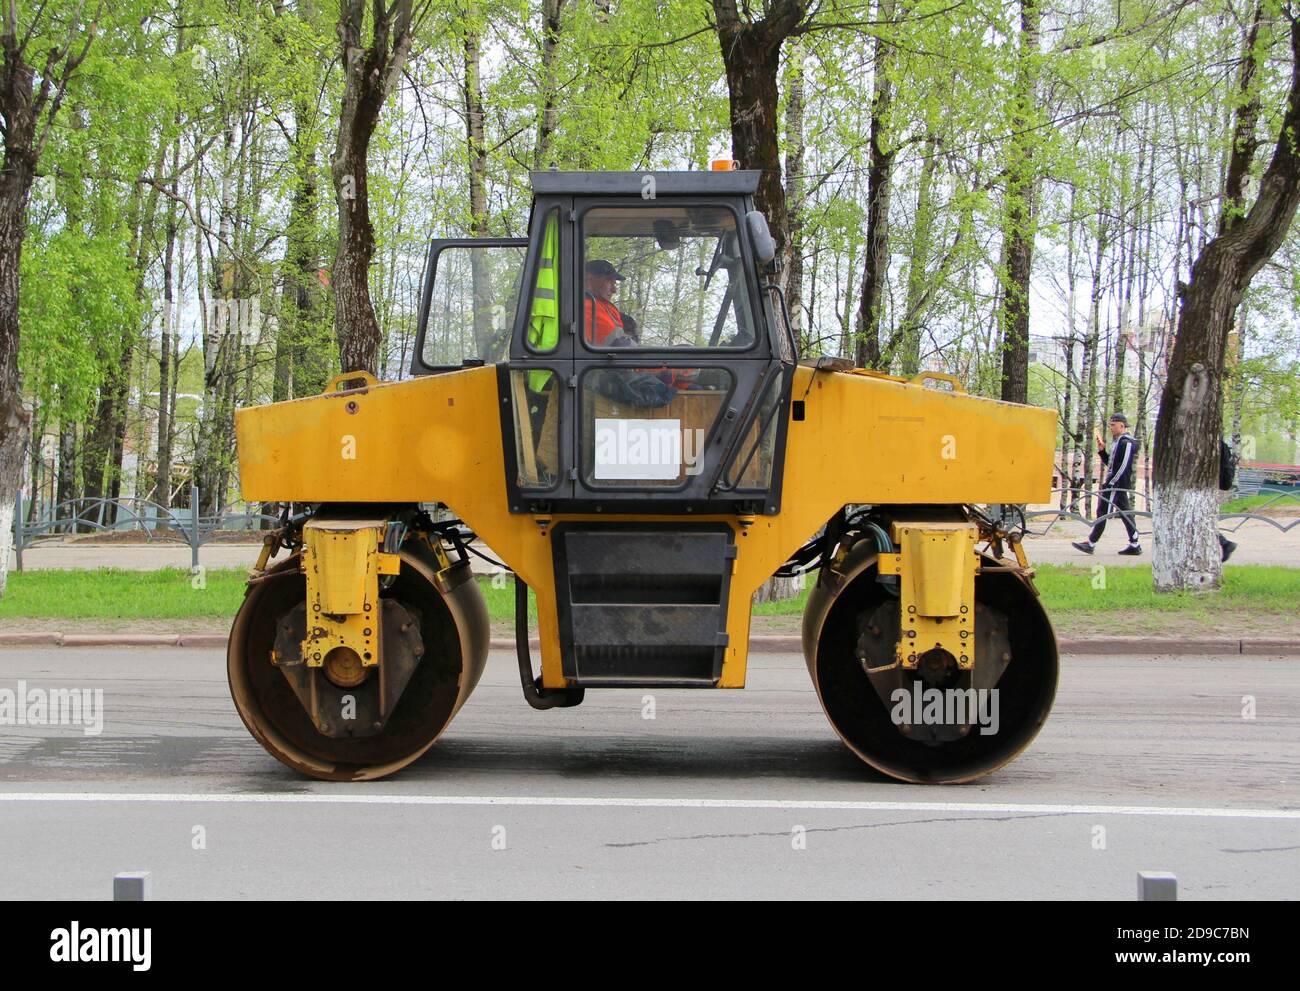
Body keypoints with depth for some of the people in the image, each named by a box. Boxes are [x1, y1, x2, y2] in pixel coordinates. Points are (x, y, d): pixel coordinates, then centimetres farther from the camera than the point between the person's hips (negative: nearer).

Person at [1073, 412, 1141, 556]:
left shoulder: (1126, 442, -13)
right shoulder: (1119, 442, 19)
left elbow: (1123, 466, -20)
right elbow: (1109, 463, 24)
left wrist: (1110, 483, -21)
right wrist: (1101, 451, 9)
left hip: (1116, 484, -11)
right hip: (1117, 484, 11)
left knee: (1103, 512, -10)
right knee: (1125, 512, 10)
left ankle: (1091, 544, -10)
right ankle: (1134, 545, 12)